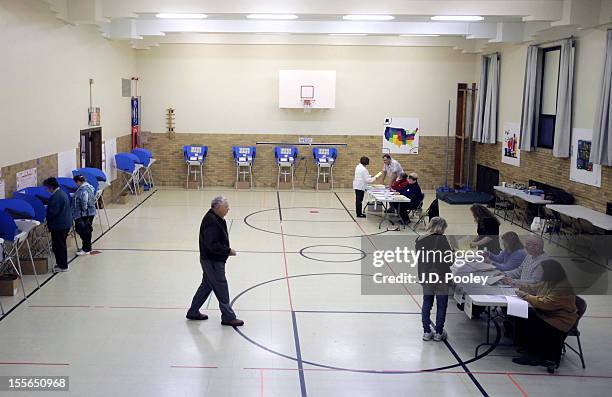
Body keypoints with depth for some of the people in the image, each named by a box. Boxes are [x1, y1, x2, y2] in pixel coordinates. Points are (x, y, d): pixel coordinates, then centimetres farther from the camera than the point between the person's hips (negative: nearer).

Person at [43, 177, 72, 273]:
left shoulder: (55, 197, -22)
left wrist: (46, 218, -6)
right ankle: (62, 264, 28)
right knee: (61, 245, 19)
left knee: (58, 246, 0)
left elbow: (53, 212, -24)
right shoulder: (62, 193, 11)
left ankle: (62, 266, 7)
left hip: (59, 225, -10)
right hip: (66, 223, 10)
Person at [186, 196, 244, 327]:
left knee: (206, 285, 20)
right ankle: (228, 317, 10)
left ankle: (193, 312, 31)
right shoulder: (211, 222, -25)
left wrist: (226, 250, 9)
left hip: (212, 260, 11)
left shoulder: (216, 218, 7)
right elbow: (212, 245, -28)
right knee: (221, 289, -1)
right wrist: (228, 251, -20)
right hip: (212, 261, -11)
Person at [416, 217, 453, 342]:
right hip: (441, 278, -4)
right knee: (441, 305, 9)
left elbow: (418, 258, 8)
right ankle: (439, 333, 16)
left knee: (426, 303, 15)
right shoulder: (442, 240, -16)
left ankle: (426, 332, 17)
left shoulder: (419, 241, -1)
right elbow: (450, 260, -13)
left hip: (425, 277, 4)